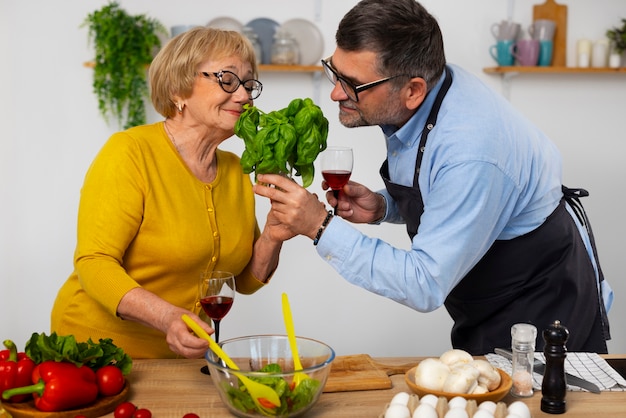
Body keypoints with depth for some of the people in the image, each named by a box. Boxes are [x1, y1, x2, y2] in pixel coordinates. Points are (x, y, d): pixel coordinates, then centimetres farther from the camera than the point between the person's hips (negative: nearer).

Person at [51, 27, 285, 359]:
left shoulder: (236, 171, 6)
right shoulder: (130, 152, -14)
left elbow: (245, 280, 12)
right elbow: (94, 262, -20)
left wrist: (272, 238, -9)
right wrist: (166, 316, -34)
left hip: (182, 353, 5)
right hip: (101, 347, -5)